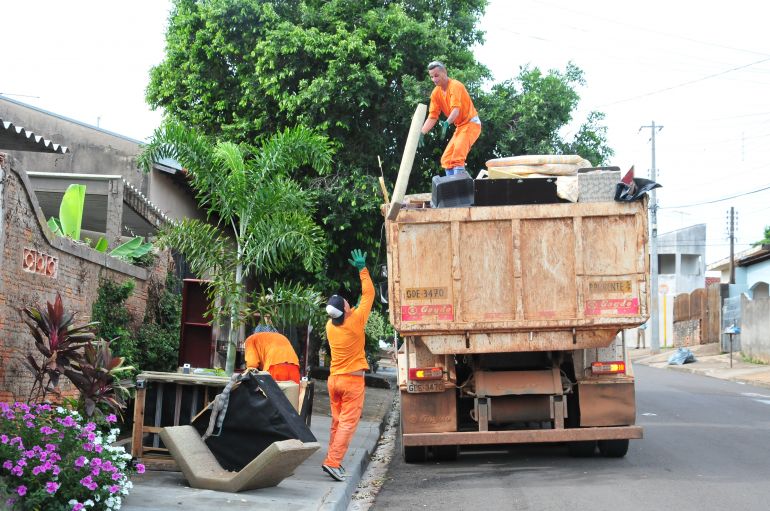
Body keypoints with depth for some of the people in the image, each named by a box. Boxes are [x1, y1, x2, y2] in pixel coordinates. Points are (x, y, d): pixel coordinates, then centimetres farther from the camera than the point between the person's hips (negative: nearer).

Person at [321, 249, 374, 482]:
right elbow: (368, 294, -6)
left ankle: (334, 459, 20)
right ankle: (333, 462, -16)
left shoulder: (330, 326, 0)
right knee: (348, 422, -7)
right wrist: (363, 270, 0)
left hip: (334, 379, 6)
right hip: (352, 380, -6)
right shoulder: (355, 322, -15)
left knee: (337, 422, 15)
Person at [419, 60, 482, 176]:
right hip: (460, 126, 9)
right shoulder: (435, 93, 2)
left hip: (471, 124, -9)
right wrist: (422, 133, -12)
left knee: (458, 152, -29)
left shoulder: (455, 86, -20)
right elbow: (432, 117, 2)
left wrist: (447, 123, -52)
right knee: (446, 159, 5)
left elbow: (456, 109, -34)